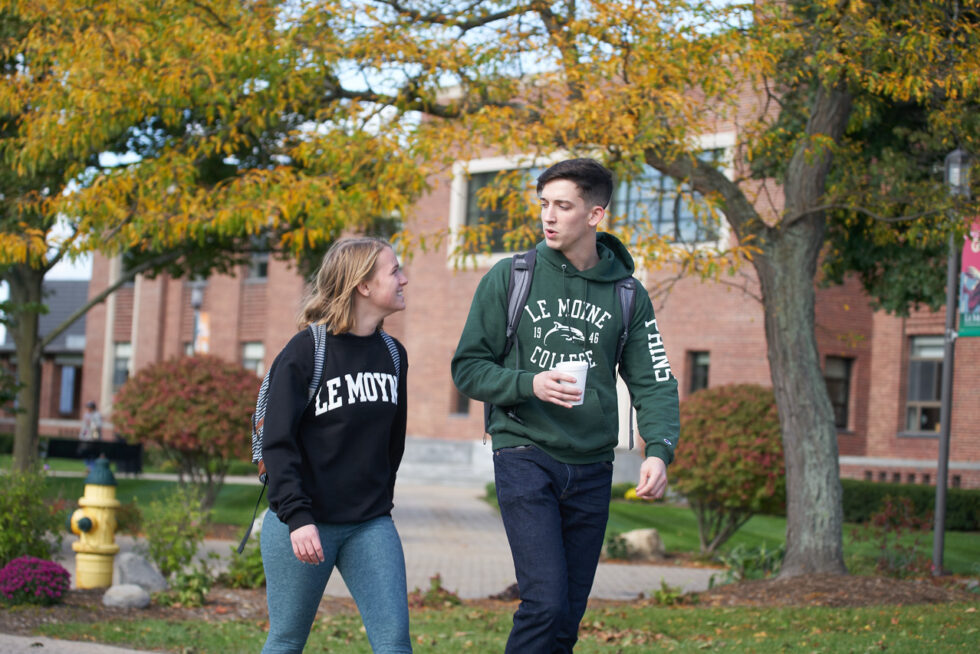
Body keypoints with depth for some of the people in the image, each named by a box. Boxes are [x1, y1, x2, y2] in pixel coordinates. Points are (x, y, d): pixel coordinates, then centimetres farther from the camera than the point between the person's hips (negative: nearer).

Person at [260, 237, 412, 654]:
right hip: (305, 523, -5)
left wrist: (380, 501, 15)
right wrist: (296, 516, -20)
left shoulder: (393, 354, 9)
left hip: (371, 526, 5)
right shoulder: (306, 350, -9)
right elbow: (277, 442, -12)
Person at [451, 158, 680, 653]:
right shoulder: (508, 278, 0)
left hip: (591, 466, 3)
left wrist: (659, 450, -14)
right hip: (525, 456, -3)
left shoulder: (627, 295, 6)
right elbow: (468, 368, 2)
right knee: (546, 602, -16)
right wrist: (529, 384, -16)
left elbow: (654, 382, 4)